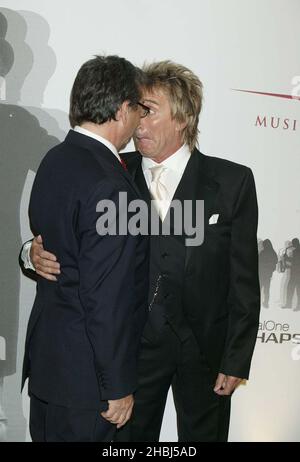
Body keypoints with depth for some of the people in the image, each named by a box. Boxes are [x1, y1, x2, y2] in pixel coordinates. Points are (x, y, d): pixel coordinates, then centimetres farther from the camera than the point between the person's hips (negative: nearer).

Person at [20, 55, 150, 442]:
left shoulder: (54, 160, 4)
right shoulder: (108, 185, -24)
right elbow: (106, 299, -23)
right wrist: (118, 387, -16)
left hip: (46, 357, 9)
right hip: (84, 374, -9)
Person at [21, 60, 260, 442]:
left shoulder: (232, 181, -8)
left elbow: (244, 280, -6)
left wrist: (236, 360, -6)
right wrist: (37, 254, -27)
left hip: (205, 346, -1)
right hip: (134, 342, 1)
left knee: (204, 434, 17)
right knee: (128, 435, 14)